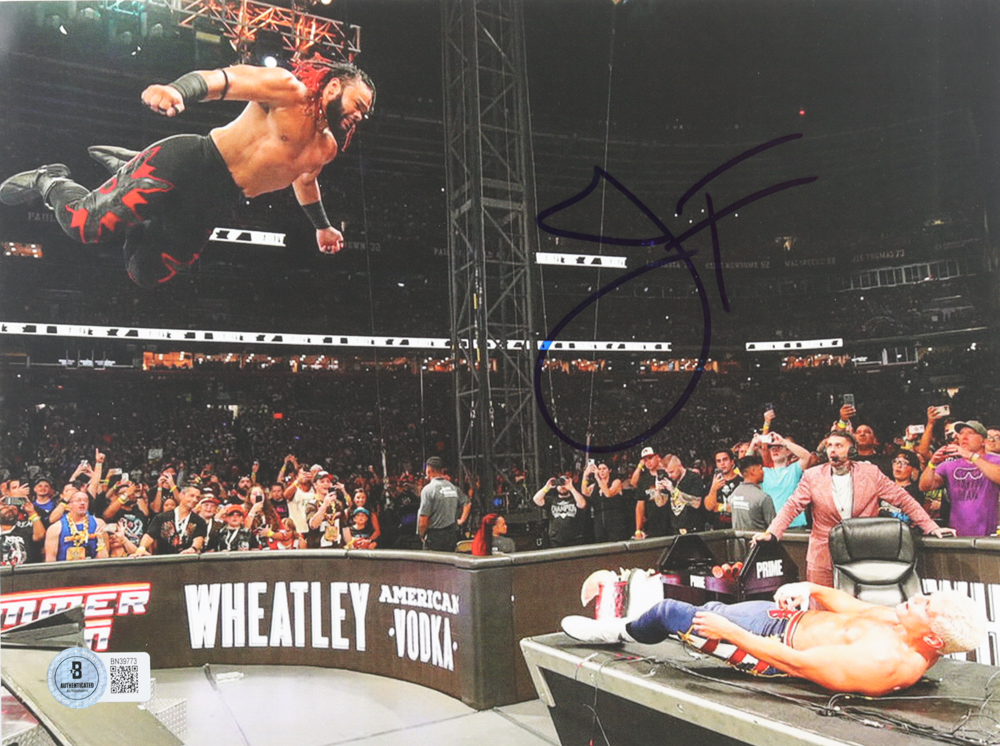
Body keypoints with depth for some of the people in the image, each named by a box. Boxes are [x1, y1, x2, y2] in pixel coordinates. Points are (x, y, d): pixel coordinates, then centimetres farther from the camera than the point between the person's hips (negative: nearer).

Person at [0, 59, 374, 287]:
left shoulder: (327, 148, 13)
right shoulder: (289, 90, -11)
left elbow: (304, 179, 34)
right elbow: (224, 78, -24)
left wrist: (322, 227, 44)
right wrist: (179, 90, -45)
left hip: (204, 206, 8)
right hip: (185, 164, -8)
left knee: (147, 274, 12)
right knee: (83, 224, -16)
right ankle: (50, 182, 21)